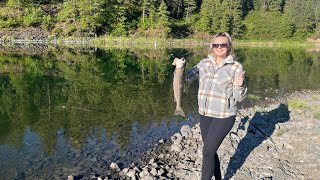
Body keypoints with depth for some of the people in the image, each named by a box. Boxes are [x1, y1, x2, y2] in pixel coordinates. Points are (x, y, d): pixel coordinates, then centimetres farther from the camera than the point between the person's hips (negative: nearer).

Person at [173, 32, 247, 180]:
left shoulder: (236, 67, -8)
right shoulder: (204, 63, 3)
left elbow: (239, 97, -7)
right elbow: (187, 78, 9)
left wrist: (240, 85, -28)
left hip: (224, 116, -5)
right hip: (204, 114, 5)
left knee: (207, 151, -5)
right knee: (211, 150, 16)